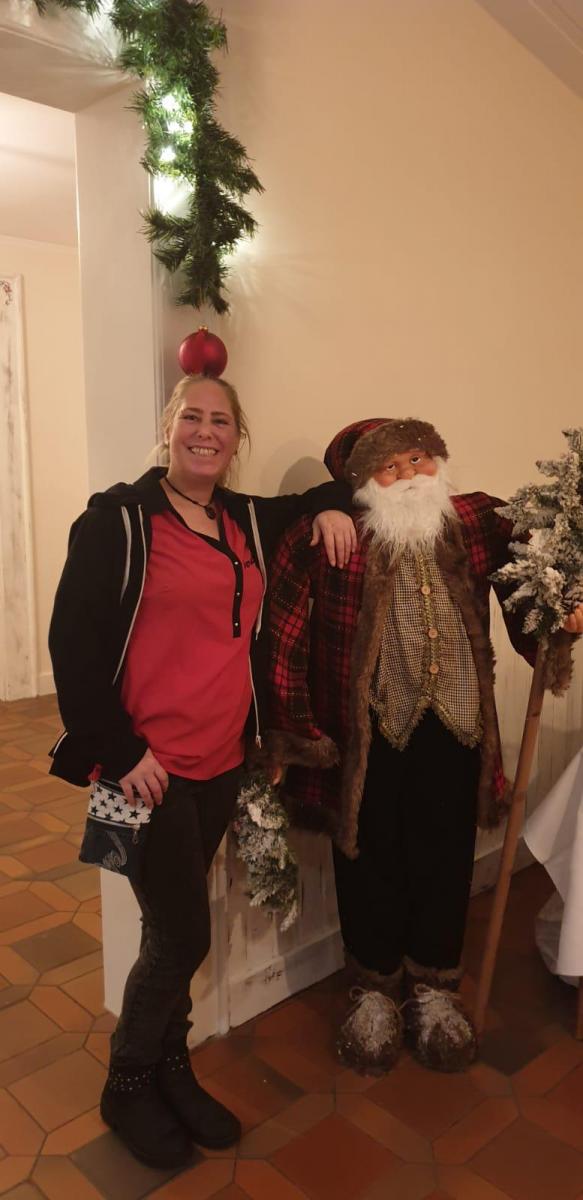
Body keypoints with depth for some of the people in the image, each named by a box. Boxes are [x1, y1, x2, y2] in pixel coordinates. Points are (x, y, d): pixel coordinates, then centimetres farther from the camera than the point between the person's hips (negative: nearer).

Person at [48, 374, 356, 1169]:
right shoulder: (118, 519, -9)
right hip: (148, 766, -5)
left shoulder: (249, 521, 8)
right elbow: (73, 641, -11)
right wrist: (119, 751, -15)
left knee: (173, 931, 18)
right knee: (184, 937, 2)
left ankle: (170, 1070, 39)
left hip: (222, 763, 5)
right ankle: (127, 1086, 28)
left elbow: (313, 498, 28)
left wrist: (331, 506, 5)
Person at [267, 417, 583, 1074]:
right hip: (367, 733, -2)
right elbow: (280, 624, -14)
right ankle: (375, 989, 39)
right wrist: (295, 723, -14)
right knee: (371, 861, 13)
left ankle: (434, 986, 41)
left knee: (445, 861, 16)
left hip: (454, 728, 3)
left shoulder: (481, 522, -1)